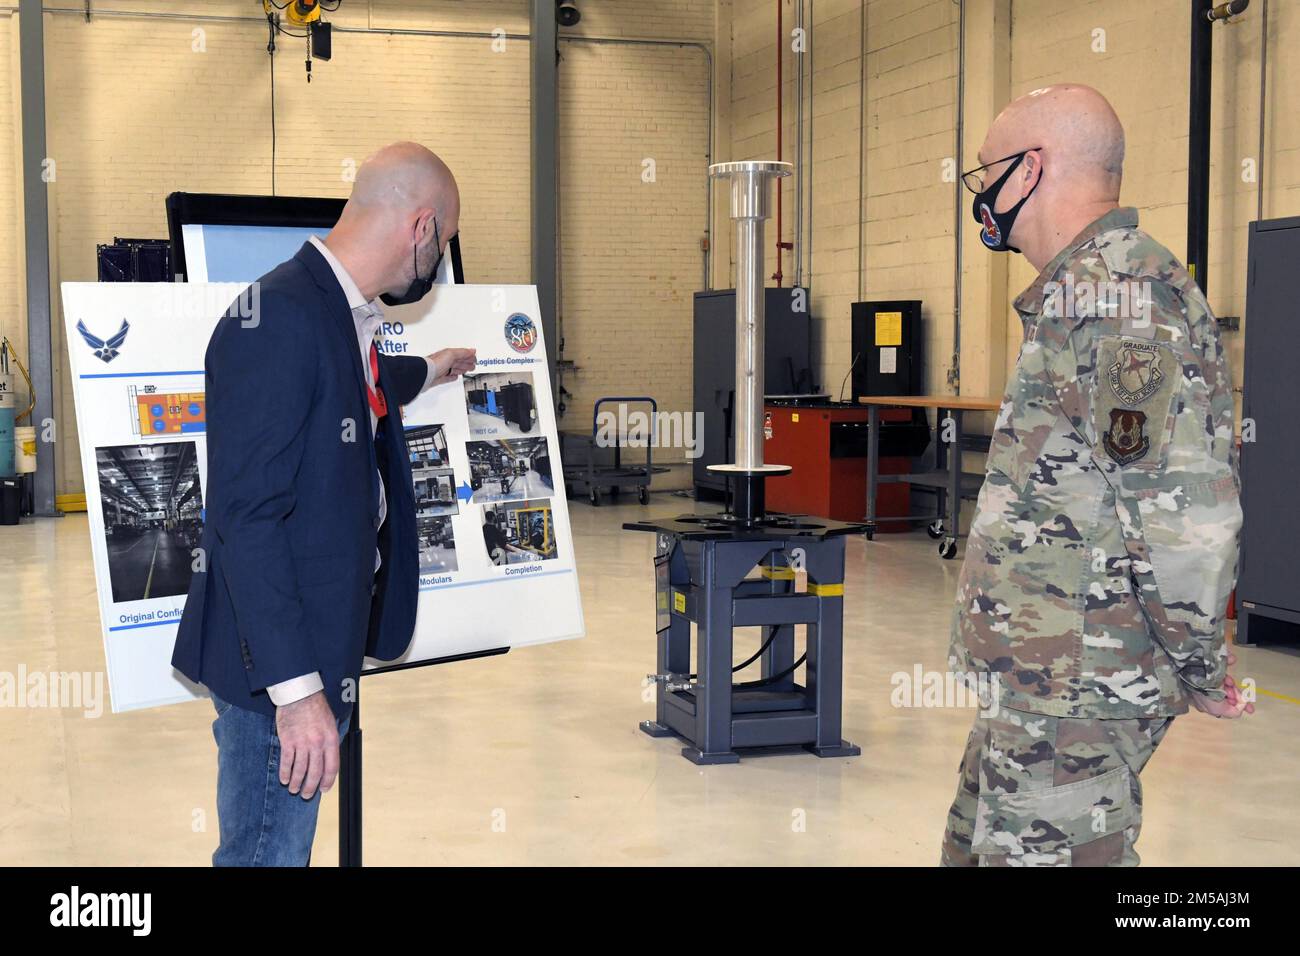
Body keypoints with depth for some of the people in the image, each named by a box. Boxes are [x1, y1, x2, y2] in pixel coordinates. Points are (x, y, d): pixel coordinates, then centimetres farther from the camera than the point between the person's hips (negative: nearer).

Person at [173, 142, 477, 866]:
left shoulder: (344, 315, 10)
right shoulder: (279, 318, -21)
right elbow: (247, 516, -24)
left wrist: (426, 371, 55)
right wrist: (296, 688, -24)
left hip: (321, 652, 10)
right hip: (278, 666, -10)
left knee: (288, 848, 17)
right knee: (268, 851, 1)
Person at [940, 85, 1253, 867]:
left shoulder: (1116, 293, -19)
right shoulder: (1090, 286, 16)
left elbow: (1185, 508, -25)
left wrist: (1201, 669, -13)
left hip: (1072, 685, -10)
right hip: (1037, 679, 10)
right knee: (975, 848, 20)